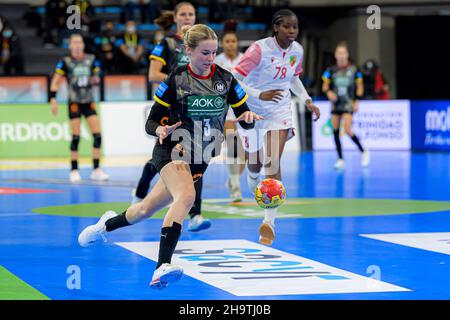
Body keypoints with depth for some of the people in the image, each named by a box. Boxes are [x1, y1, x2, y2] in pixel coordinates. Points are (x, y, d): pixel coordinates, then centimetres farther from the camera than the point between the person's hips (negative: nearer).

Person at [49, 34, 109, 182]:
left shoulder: (91, 59, 2)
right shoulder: (66, 62, -5)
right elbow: (55, 82, -3)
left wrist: (95, 80, -11)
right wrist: (53, 100, -11)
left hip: (89, 102, 3)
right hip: (74, 103, -3)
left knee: (97, 135, -4)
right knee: (76, 137, -5)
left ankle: (96, 170, 4)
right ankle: (74, 171, 4)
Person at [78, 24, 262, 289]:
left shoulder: (225, 79, -3)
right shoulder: (176, 80, -10)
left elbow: (245, 120, 3)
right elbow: (151, 122, -6)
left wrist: (248, 117, -21)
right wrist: (160, 130, -29)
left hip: (202, 160, 4)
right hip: (172, 153, -4)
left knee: (147, 210, 10)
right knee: (186, 196, -33)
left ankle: (106, 225, 40)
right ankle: (162, 267, -40)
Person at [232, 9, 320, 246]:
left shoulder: (297, 50, -5)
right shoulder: (259, 49, -23)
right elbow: (235, 80, -26)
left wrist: (307, 101, 4)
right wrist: (260, 95, -37)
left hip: (279, 112, 2)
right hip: (252, 111, -2)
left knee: (273, 164, -15)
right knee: (254, 164, 13)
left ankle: (269, 222, -15)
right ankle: (253, 181, 55)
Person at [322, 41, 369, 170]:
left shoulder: (353, 69, -2)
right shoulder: (331, 70, 2)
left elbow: (360, 87, 4)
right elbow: (325, 86, 4)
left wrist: (356, 101, -5)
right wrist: (328, 92, -18)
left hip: (348, 104, -4)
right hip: (335, 104, 4)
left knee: (347, 130, -16)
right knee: (335, 131, 2)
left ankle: (364, 152, 2)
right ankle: (340, 159, 12)